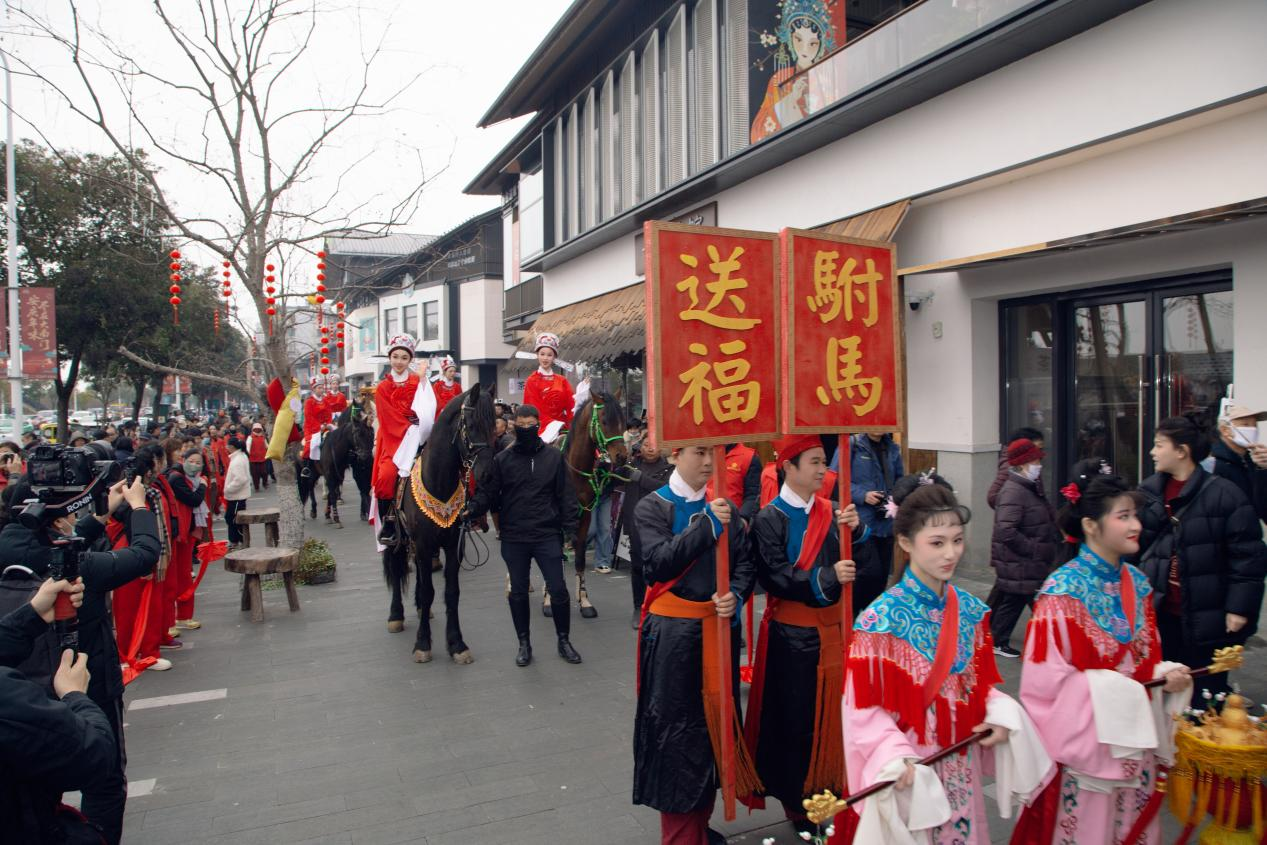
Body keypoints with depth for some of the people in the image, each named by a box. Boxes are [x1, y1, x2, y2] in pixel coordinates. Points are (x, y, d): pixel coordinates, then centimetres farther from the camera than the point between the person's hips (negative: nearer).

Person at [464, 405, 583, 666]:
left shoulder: (554, 457, 0)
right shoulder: (502, 460, 0)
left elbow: (566, 496, 1)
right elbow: (488, 493, 0)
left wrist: (571, 529, -4)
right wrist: (471, 510, -18)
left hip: (547, 536, -1)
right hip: (514, 539, 1)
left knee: (558, 590, 3)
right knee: (518, 592, 11)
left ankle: (564, 641, 21)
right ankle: (524, 644, 26)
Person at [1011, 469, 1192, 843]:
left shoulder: (1136, 583, 4)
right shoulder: (1063, 590, -17)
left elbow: (1145, 660, 13)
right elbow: (1044, 676, -18)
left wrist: (1167, 675, -7)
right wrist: (1108, 690, -21)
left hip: (1134, 737, 6)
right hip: (1086, 739, -6)